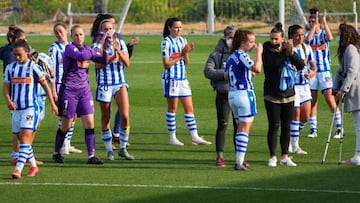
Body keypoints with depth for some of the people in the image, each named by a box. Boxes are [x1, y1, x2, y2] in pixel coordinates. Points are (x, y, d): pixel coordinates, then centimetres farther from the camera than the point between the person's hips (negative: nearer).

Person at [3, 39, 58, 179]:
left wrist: (52, 104, 6)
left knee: (25, 138, -15)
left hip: (30, 108, -5)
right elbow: (5, 87, 8)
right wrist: (8, 100, -12)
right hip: (15, 109, 5)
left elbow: (45, 85, 3)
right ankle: (33, 166, 26)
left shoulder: (33, 67, -5)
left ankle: (18, 169, -22)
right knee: (22, 139, 11)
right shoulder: (10, 68, 7)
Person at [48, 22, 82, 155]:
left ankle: (68, 144, 13)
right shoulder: (54, 48, -7)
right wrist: (53, 90, -15)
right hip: (60, 85, -6)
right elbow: (52, 70, -10)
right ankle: (63, 146, -4)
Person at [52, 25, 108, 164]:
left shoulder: (87, 49, 10)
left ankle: (91, 156, -4)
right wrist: (97, 48, -21)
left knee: (89, 123, -5)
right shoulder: (70, 48, -9)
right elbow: (81, 56, -28)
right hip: (69, 89, -5)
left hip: (84, 90, 5)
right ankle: (56, 153, 22)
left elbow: (103, 61, 3)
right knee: (66, 125, 3)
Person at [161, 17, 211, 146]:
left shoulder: (182, 40, 11)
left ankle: (195, 137, 6)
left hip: (182, 79, 7)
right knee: (172, 108, 0)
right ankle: (172, 138, 7)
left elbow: (186, 63, 12)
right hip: (171, 79, -7)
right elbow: (166, 64, -14)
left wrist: (186, 52, -7)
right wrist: (181, 55, -14)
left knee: (189, 108, 5)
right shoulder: (166, 42, -10)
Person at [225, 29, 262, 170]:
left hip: (232, 94, 9)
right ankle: (240, 162, -9)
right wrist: (259, 52, -17)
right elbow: (257, 68, -29)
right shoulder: (242, 55, -14)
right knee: (245, 129, -6)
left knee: (240, 128, 15)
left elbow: (226, 76, 19)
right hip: (244, 93, -9)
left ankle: (239, 161, 15)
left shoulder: (231, 57, 13)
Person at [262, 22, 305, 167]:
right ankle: (273, 157, 4)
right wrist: (284, 52, -27)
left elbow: (301, 65, -5)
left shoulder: (287, 48, 4)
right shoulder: (267, 51, -5)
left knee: (286, 126, 7)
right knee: (274, 126, -2)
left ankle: (285, 157, 14)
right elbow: (271, 65, -24)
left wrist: (292, 53, -20)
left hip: (288, 94, 4)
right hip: (272, 95, -4)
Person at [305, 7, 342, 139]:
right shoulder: (308, 34, 5)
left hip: (324, 70, -2)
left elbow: (330, 38, -23)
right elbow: (307, 40, -18)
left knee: (330, 99, -8)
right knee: (312, 101, 3)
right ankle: (313, 129, 10)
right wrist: (315, 26, -20)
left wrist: (324, 22, -21)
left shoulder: (323, 33, 1)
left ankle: (339, 128, -3)